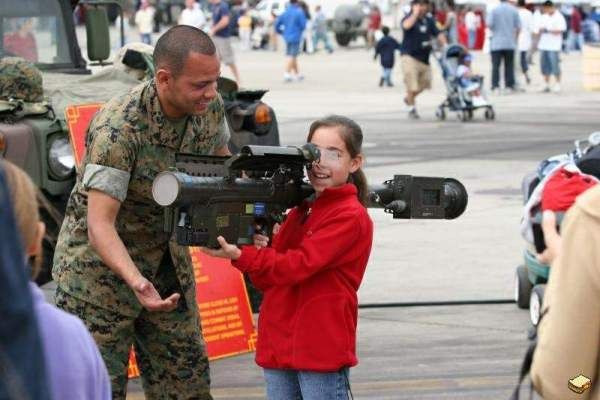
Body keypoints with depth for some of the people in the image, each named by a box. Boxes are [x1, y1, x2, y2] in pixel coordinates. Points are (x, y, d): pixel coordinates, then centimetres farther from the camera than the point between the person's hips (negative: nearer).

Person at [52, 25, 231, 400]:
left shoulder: (210, 108, -10)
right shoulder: (118, 128, -32)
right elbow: (99, 224, -35)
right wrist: (135, 281, -52)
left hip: (168, 260, 7)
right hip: (99, 266, -7)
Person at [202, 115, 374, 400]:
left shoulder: (350, 217, -10)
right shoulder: (301, 211, 16)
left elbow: (298, 264, -20)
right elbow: (267, 280, 13)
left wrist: (240, 256, -27)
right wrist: (259, 250, -8)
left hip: (322, 350, -8)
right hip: (279, 344, 8)